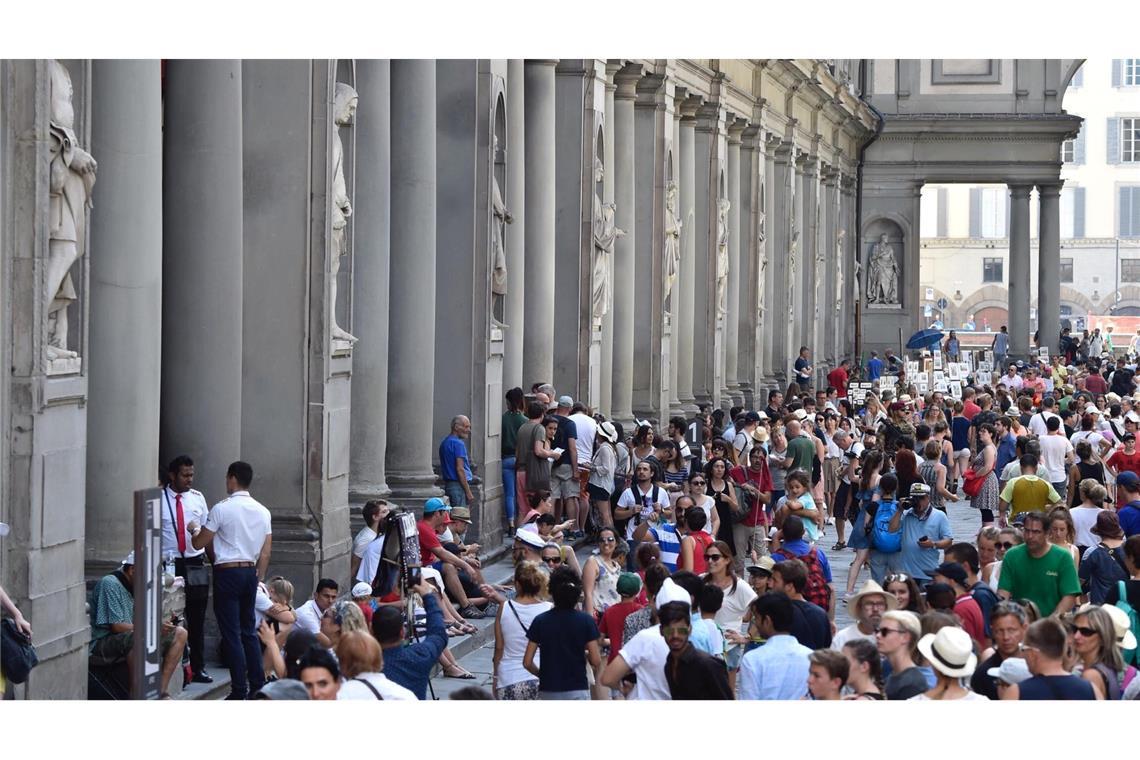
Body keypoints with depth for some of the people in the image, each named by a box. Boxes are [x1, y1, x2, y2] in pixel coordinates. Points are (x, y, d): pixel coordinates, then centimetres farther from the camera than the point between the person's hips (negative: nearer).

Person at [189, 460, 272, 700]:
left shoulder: (222, 509, -11)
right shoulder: (262, 511, 7)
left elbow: (199, 543, -6)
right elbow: (266, 552, 10)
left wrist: (194, 529, 15)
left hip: (227, 572, -6)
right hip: (250, 572, 6)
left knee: (232, 633, -2)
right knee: (249, 630, 15)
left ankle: (239, 691, -2)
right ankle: (258, 686, 15)